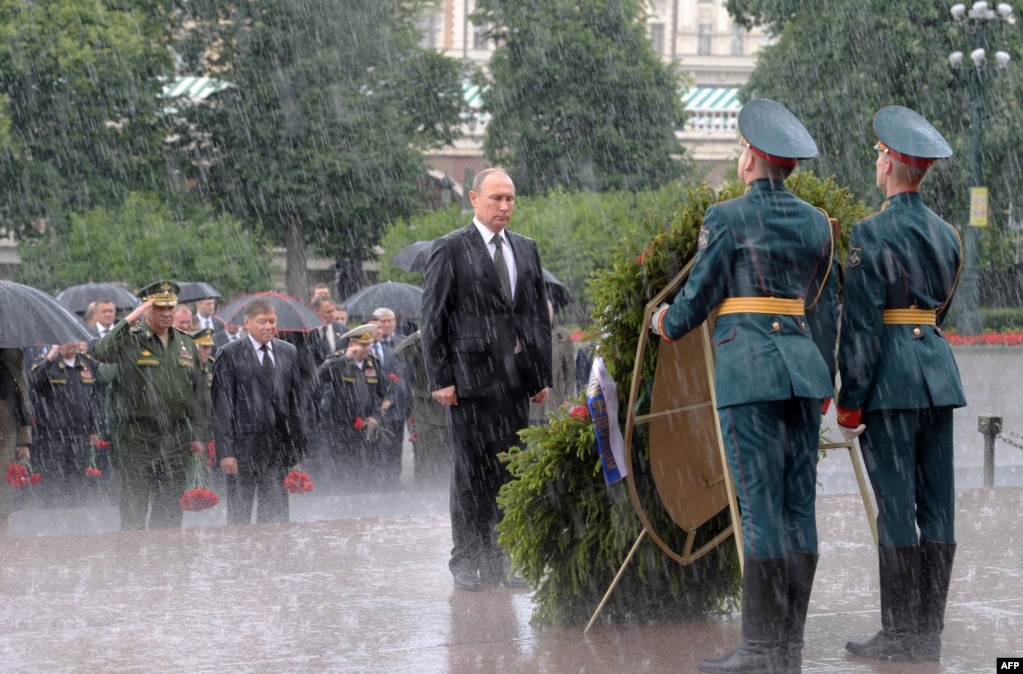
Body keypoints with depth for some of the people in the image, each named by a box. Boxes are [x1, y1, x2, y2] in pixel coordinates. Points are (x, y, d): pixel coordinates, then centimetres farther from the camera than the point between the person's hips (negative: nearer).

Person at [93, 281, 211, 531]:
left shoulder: (185, 343, 12)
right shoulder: (130, 339, -3)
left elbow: (199, 393, 15)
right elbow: (101, 353, -25)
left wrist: (200, 435, 10)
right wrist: (129, 321, -26)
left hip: (176, 438, 4)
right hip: (137, 437, -4)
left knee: (170, 510, 8)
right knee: (134, 507, -3)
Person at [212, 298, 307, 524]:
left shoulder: (289, 352, 11)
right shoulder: (230, 355, -4)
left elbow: (296, 401, 14)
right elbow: (221, 407, -6)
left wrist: (299, 444, 8)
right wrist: (225, 451, -12)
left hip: (279, 446, 4)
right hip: (244, 445, -4)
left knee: (275, 514, 5)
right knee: (239, 515, 2)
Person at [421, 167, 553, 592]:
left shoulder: (526, 249, 16)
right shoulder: (451, 250, -1)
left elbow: (539, 314, 17)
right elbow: (433, 318, -4)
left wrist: (543, 374, 10)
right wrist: (440, 378, -10)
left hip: (516, 380, 5)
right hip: (471, 377, -5)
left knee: (509, 473, 5)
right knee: (471, 472, -2)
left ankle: (497, 562, 10)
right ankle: (466, 561, 5)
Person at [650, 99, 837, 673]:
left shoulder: (726, 219, -6)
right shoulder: (816, 222, 11)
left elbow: (700, 297, -2)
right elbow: (826, 308, 15)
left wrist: (668, 323, 19)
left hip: (748, 367, -6)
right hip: (804, 366, 6)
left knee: (761, 504, -7)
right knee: (799, 504, 5)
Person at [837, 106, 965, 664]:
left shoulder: (872, 235, -12)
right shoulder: (946, 233, 10)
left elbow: (861, 324, -14)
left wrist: (850, 401, -10)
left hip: (889, 379, -7)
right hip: (940, 373, 7)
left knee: (895, 504, -4)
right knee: (936, 505, 7)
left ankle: (899, 634, -2)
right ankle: (930, 633, 11)